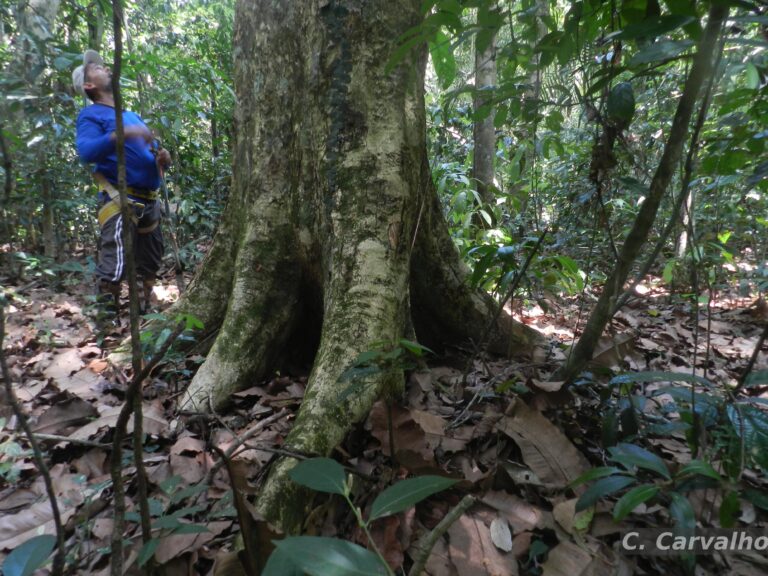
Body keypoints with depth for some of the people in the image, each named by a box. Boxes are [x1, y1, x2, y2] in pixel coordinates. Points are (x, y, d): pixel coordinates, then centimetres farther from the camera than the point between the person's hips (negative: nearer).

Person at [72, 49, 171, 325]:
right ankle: (109, 322, -4)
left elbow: (151, 151, 25)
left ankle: (142, 314, 25)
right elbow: (86, 151, -17)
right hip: (119, 202, -7)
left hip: (148, 201, 8)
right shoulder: (91, 114, 1)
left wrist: (162, 158, 1)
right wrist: (120, 135, -30)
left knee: (150, 263, 13)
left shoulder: (132, 115, 23)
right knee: (114, 265, -13)